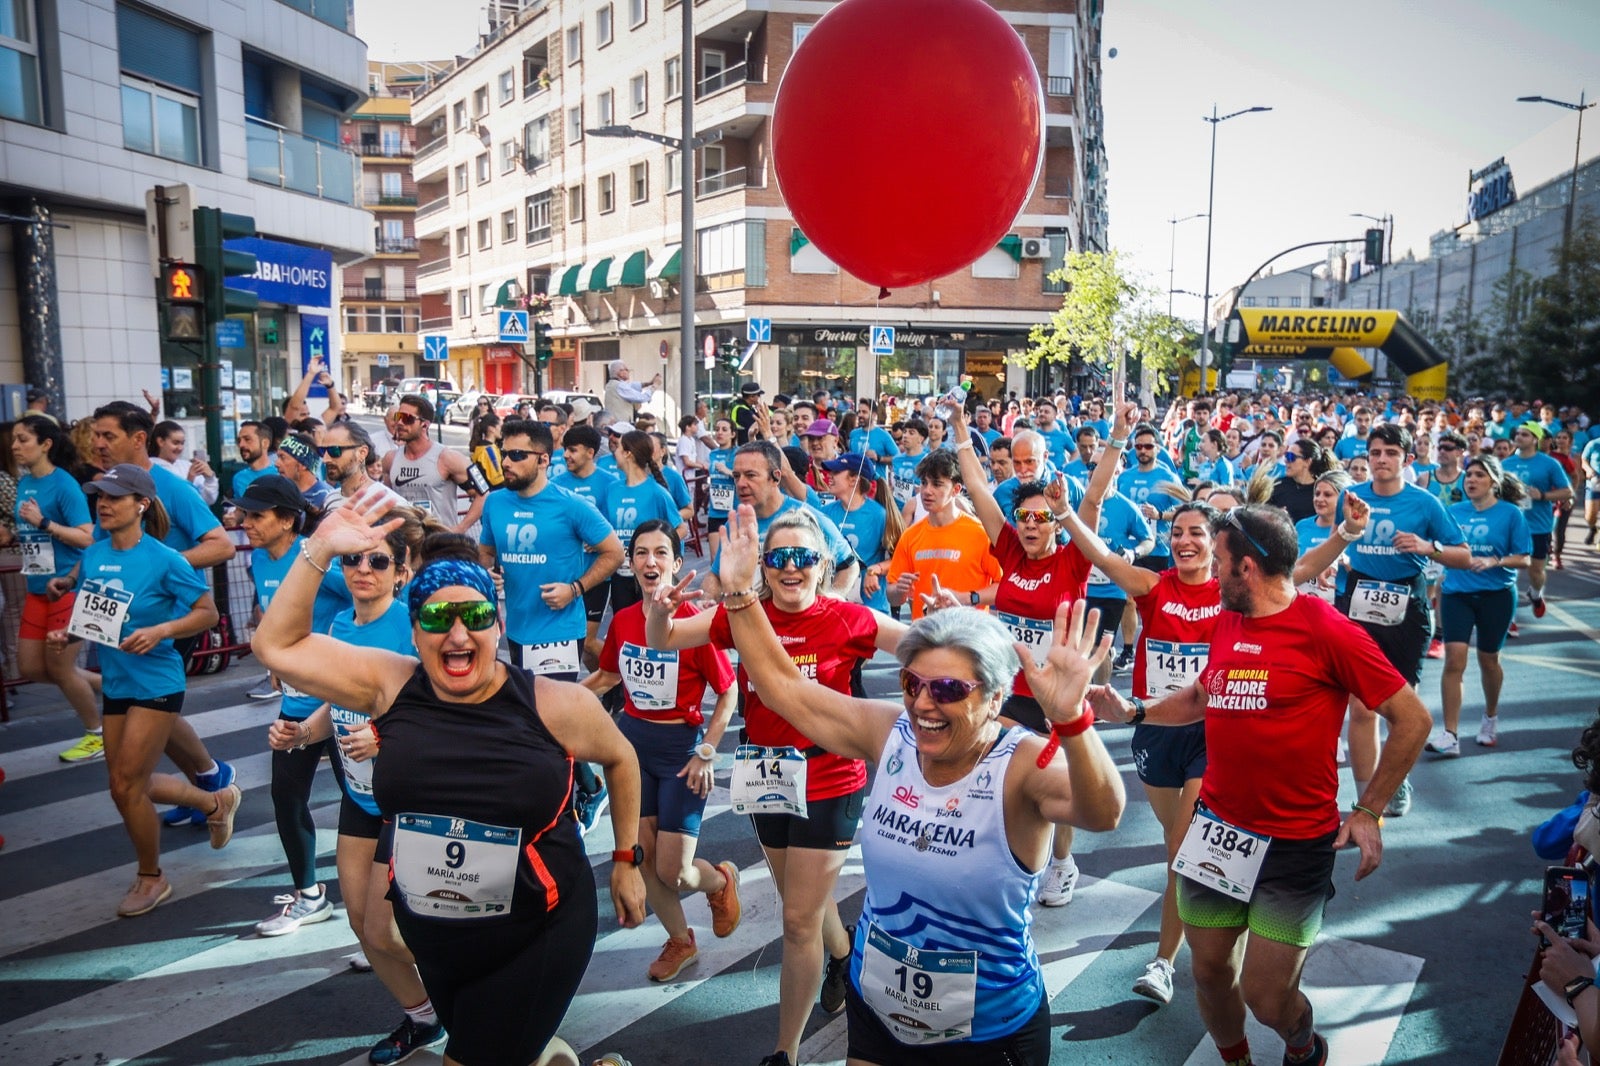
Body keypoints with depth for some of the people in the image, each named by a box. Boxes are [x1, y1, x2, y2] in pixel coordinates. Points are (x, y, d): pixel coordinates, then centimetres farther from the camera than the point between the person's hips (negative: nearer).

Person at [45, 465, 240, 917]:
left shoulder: (165, 560, -17)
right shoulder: (91, 556, 2)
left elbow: (208, 612, -12)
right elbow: (86, 613, 15)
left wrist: (160, 631, -26)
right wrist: (64, 635, -5)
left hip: (155, 685, -7)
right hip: (115, 685, 7)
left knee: (126, 786, -2)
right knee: (133, 784, 15)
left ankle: (151, 878, 21)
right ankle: (218, 801, 40)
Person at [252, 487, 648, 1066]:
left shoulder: (555, 705, -14)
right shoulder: (392, 686, -7)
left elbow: (620, 759, 4)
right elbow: (277, 646, -3)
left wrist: (626, 861, 8)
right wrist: (320, 550, -12)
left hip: (536, 937, -4)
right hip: (431, 937, 4)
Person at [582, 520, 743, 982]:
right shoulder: (622, 620, -3)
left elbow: (728, 692, -12)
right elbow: (608, 675, 14)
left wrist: (706, 754, -13)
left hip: (681, 745, -5)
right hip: (632, 740, 5)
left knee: (673, 872, -2)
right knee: (642, 859, 11)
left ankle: (722, 881, 35)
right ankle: (680, 940, 38)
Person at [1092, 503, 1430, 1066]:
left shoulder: (1327, 631, -14)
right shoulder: (1226, 623, 4)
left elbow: (1412, 719, -9)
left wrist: (1369, 811, -9)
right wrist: (1131, 712, 11)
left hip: (1296, 844, -5)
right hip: (1216, 829, 5)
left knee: (1265, 997, 3)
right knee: (1210, 971, 15)